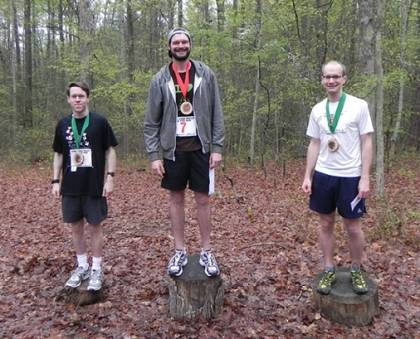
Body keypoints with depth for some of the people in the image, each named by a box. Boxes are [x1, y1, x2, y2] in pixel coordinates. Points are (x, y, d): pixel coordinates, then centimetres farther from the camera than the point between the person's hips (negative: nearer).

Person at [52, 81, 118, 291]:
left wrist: (110, 178, -9)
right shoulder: (63, 125, 6)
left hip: (94, 186, -3)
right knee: (76, 226, 11)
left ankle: (96, 269, 17)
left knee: (95, 226, 4)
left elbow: (110, 150, -2)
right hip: (70, 187, 4)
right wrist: (55, 181, 7)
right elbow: (58, 154, 13)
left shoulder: (100, 122, -4)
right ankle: (82, 267, 27)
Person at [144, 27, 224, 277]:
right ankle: (180, 251, 22)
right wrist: (154, 155, -5)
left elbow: (216, 114, 1)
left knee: (203, 199, 5)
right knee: (176, 199, 9)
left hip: (201, 148, -1)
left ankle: (207, 252, 18)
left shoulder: (206, 74, 1)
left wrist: (217, 148, -5)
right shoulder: (160, 79, 2)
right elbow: (152, 122, 2)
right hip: (173, 149, 1)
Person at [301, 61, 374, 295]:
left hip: (350, 176, -3)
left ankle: (356, 271, 25)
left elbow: (367, 143, -6)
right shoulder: (317, 110, 5)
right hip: (323, 175, 4)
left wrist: (365, 178, -12)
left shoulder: (359, 106, -6)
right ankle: (329, 271, 23)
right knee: (326, 224, 10)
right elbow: (314, 145, 9)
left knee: (353, 227, 5)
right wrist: (307, 176, 3)